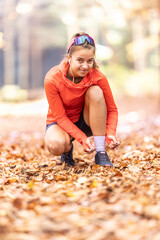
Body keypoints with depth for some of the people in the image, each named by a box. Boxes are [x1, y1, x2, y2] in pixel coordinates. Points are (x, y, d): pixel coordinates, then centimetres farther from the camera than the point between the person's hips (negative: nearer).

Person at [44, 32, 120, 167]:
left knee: (95, 92, -28)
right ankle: (67, 149, 4)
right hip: (60, 122, -2)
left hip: (86, 121, 3)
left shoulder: (97, 77, -20)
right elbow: (60, 117, -20)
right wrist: (83, 139, -32)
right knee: (55, 145, -38)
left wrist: (111, 133, -31)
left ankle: (100, 152, -22)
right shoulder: (52, 79, -25)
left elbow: (112, 109, -11)